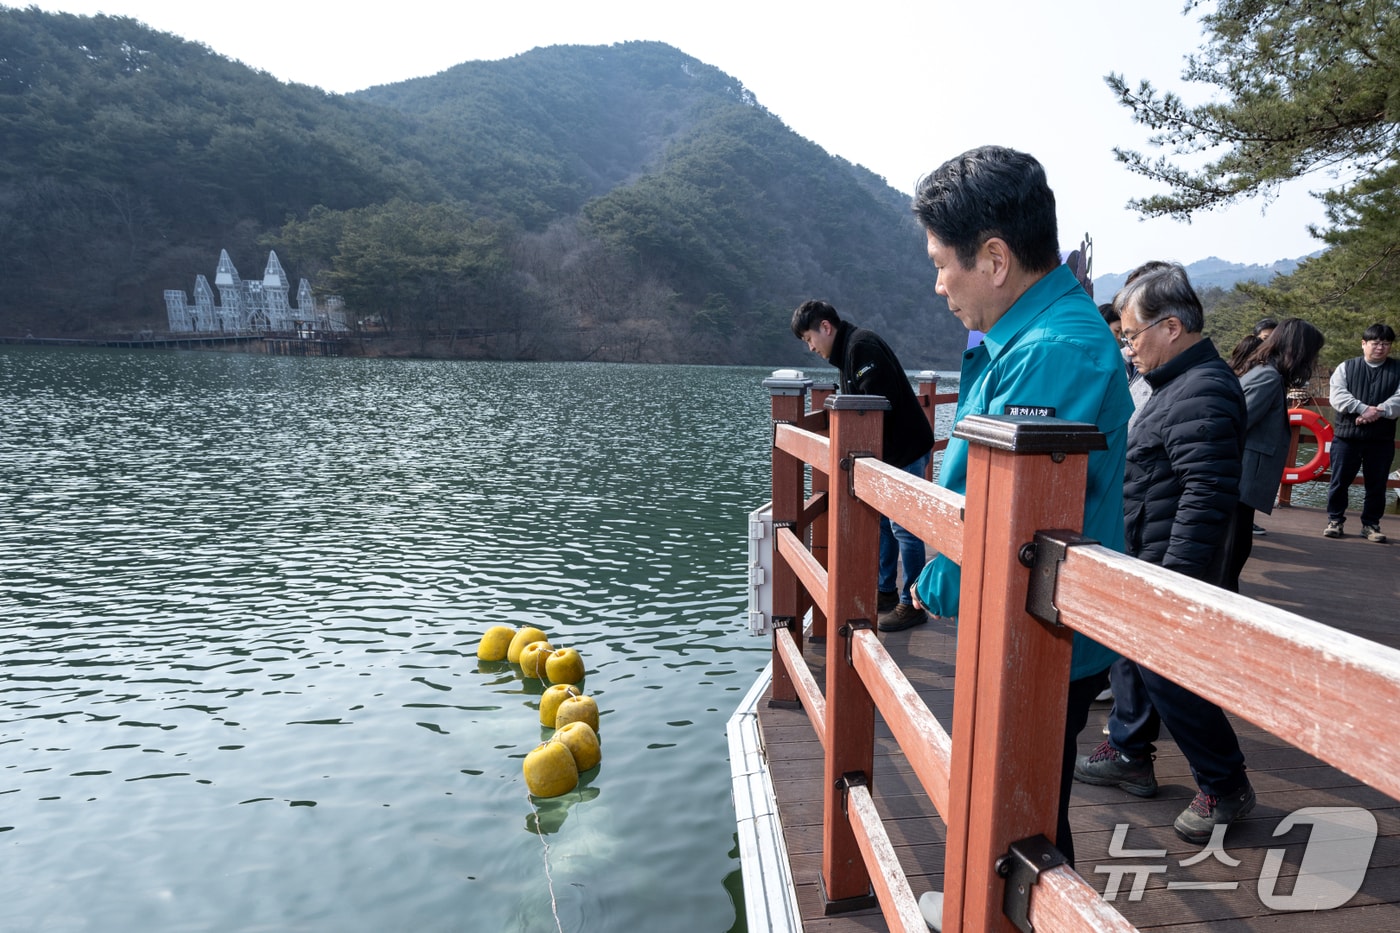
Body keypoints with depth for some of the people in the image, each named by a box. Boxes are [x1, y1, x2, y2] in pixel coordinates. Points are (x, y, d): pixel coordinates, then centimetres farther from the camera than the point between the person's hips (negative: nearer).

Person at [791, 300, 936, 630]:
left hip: (906, 449, -10)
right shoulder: (846, 351, 15)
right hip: (886, 451, 10)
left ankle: (912, 604, 5)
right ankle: (886, 592, 26)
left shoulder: (861, 345, -16)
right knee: (881, 520, 15)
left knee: (903, 526, -5)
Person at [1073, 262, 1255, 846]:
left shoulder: (1203, 393, -22)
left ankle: (1226, 789, 20)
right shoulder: (1180, 385, 12)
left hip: (1172, 568, -10)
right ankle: (1128, 754, 36)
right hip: (1149, 562, 10)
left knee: (1166, 673, 1)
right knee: (1132, 655, 20)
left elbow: (1207, 497, -28)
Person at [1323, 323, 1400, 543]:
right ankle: (1335, 520, 15)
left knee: (1377, 485, 7)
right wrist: (1364, 408, -20)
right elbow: (1338, 396, -8)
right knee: (1339, 481, 4)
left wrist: (1378, 412, -22)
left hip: (1381, 440, 1)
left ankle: (1371, 524, 18)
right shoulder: (1346, 367, 5)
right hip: (1346, 436, -1)